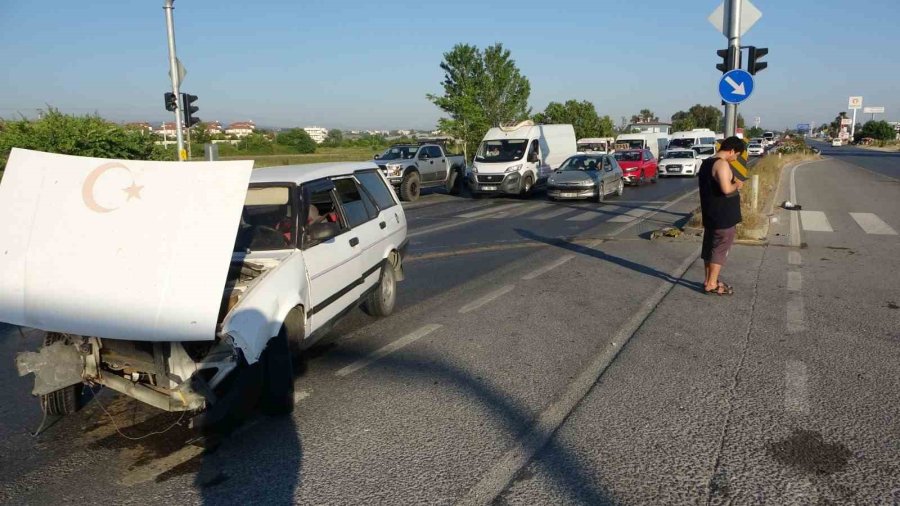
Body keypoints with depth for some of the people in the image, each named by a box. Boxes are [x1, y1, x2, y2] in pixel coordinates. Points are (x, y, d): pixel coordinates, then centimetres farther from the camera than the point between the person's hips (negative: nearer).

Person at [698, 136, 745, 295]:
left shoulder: (706, 163, 11)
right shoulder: (722, 164, -19)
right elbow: (726, 189, -29)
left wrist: (731, 181, 14)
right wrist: (736, 185, -10)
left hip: (710, 214, 10)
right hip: (723, 216, -9)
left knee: (709, 247, 15)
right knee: (720, 249, -2)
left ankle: (709, 280, 24)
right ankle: (711, 285, 3)